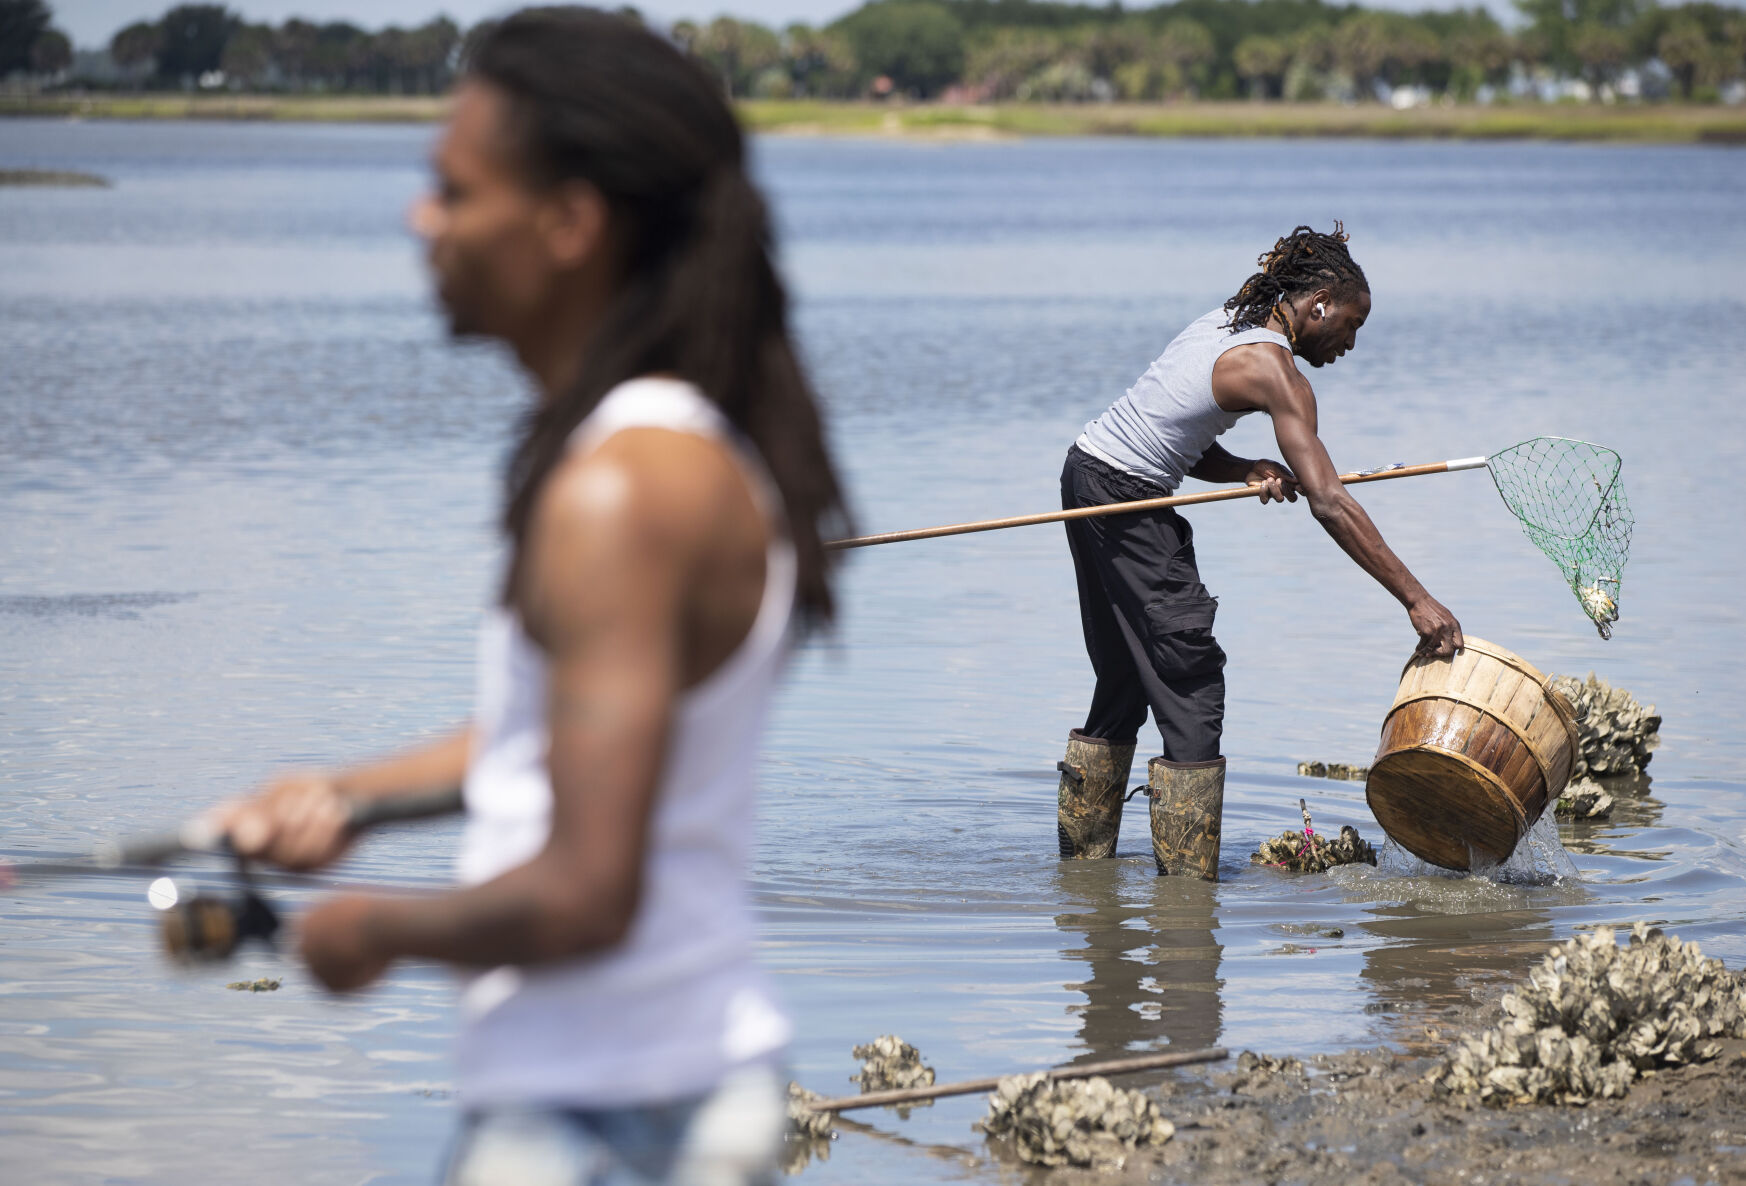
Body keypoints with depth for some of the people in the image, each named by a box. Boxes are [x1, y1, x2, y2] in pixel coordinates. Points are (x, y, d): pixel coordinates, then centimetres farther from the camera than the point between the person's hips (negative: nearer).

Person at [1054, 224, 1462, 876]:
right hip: (1126, 497, -10)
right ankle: (1188, 875, -5)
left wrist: (1246, 471, -9)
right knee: (1191, 677, -6)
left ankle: (1083, 852, 25)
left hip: (1086, 472, 10)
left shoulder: (1230, 322, 12)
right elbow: (1328, 502, -23)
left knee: (1126, 674, 18)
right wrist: (1416, 600, -24)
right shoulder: (1274, 371, -17)